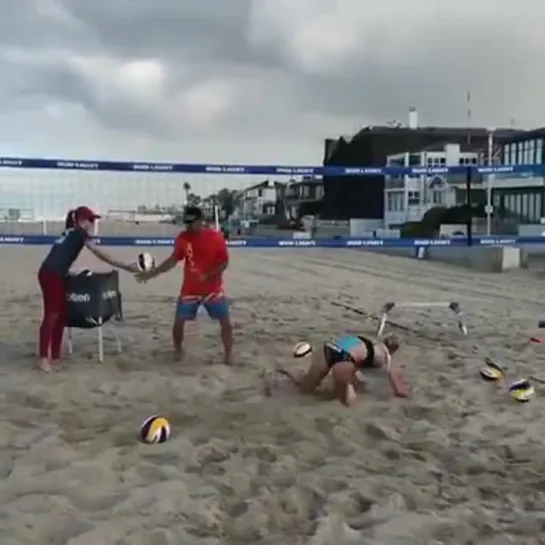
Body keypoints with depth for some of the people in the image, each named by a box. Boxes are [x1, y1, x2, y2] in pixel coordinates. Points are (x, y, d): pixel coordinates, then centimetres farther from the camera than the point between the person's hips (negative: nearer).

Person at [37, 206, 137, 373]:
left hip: (53, 274, 9)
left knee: (61, 315, 12)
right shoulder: (80, 233, -2)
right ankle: (43, 358, -4)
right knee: (51, 315, -6)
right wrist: (125, 266, -9)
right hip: (51, 275, -9)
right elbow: (100, 254, -8)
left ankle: (55, 357, 17)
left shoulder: (70, 232, 23)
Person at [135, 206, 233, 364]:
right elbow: (173, 260, 5)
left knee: (225, 321, -3)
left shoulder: (216, 237, -12)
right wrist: (152, 273, -1)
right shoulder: (182, 238, -3)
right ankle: (178, 351, 24)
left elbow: (224, 262, -7)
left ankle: (228, 354, 14)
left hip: (213, 289, -2)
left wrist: (209, 276, -21)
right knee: (179, 321, 0)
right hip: (189, 290, 2)